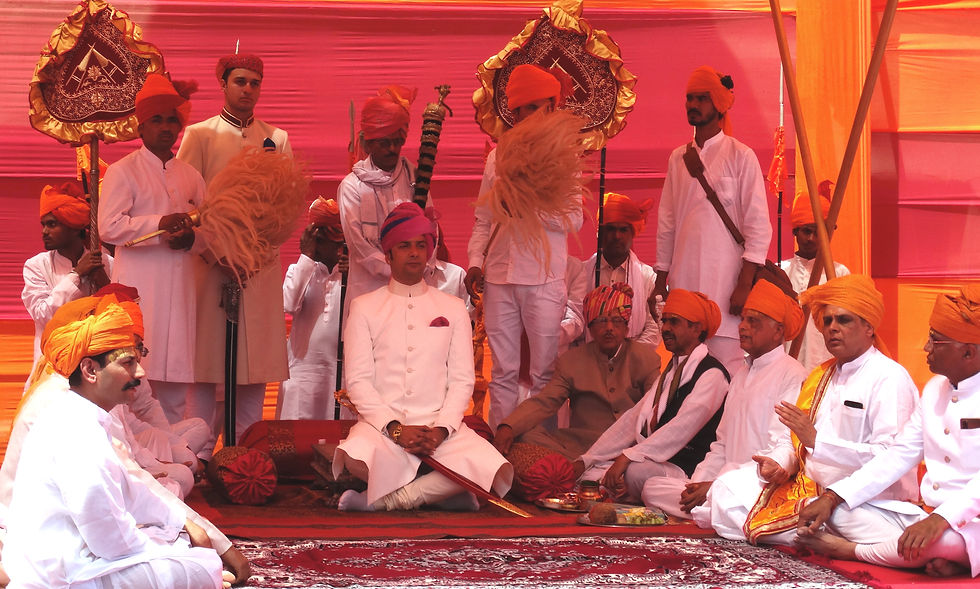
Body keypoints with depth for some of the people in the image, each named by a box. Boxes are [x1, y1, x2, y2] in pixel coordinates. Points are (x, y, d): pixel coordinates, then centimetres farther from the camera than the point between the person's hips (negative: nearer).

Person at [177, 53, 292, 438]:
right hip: (211, 261, -3)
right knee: (205, 363, -4)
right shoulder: (199, 136, 5)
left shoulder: (277, 140, 14)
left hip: (262, 262, 3)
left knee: (256, 364, 2)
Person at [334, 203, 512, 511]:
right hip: (381, 424, -2)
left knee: (499, 473, -28)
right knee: (353, 459, -39)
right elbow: (358, 381, 2)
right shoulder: (364, 308, 11)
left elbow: (462, 380, 9)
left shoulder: (453, 308, 17)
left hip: (440, 425, 2)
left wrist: (441, 429, -10)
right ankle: (437, 490, -13)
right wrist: (394, 428, -14)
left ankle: (383, 499, -19)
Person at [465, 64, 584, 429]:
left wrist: (527, 207, -15)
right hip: (499, 276, 4)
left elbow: (574, 219, -6)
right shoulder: (498, 156, 13)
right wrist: (475, 262, 4)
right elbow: (483, 219, 17)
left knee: (545, 372, -2)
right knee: (502, 371, 7)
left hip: (543, 278, -4)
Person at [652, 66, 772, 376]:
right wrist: (660, 281, 13)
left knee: (726, 369, -11)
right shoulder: (678, 158, 14)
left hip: (724, 283, -5)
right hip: (683, 281, 5)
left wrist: (745, 284, -12)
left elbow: (758, 226, -4)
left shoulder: (740, 157, -1)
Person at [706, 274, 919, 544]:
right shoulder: (821, 376, 19)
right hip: (810, 489, 8)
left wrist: (816, 439, -26)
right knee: (726, 488, -2)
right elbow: (791, 439, 22)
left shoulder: (890, 378, -9)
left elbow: (890, 457, -22)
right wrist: (777, 464, -3)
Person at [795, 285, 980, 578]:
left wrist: (941, 519, -40)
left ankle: (853, 550, -12)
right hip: (927, 516, 8)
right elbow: (899, 455, 13)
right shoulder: (935, 389, 15)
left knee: (940, 539, -40)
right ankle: (933, 557, -19)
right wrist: (832, 497, 2)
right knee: (838, 510, -4)